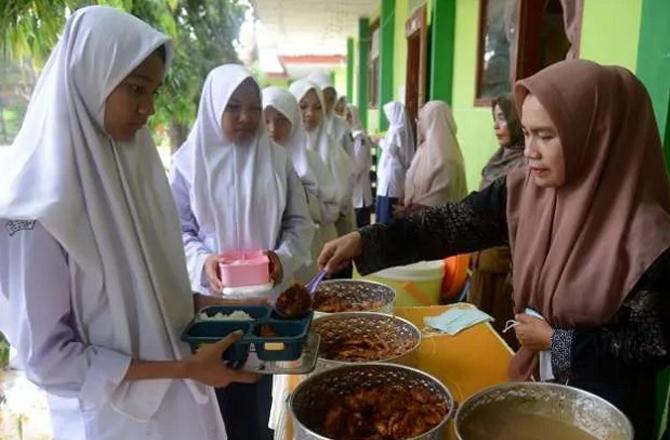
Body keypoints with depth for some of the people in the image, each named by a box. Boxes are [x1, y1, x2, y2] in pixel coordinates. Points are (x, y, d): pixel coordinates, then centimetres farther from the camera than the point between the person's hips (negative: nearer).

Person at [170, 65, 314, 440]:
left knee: (257, 395, 14)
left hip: (265, 298, 1)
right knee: (213, 397, 10)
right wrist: (202, 262, -20)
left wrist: (283, 258, -15)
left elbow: (300, 222, 3)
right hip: (210, 300, -1)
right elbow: (176, 231, -2)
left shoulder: (277, 159, 0)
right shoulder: (189, 161, -4)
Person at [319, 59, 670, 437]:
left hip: (603, 407, -4)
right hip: (538, 380, 5)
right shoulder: (525, 191, -12)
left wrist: (555, 341, -17)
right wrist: (364, 240, -23)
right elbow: (453, 224, -14)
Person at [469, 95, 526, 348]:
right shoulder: (499, 159, 9)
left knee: (502, 336, 7)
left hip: (506, 263, -8)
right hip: (483, 258, 8)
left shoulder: (529, 165, -17)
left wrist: (518, 272, -18)